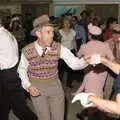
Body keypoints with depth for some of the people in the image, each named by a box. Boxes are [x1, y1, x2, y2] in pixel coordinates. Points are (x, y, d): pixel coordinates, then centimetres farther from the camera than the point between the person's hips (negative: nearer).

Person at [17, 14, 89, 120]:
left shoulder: (58, 48, -14)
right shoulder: (27, 51, -16)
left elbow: (74, 63, -22)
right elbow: (22, 69, 1)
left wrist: (85, 60, -44)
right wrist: (28, 86, -14)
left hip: (55, 86, 2)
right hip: (37, 88, -1)